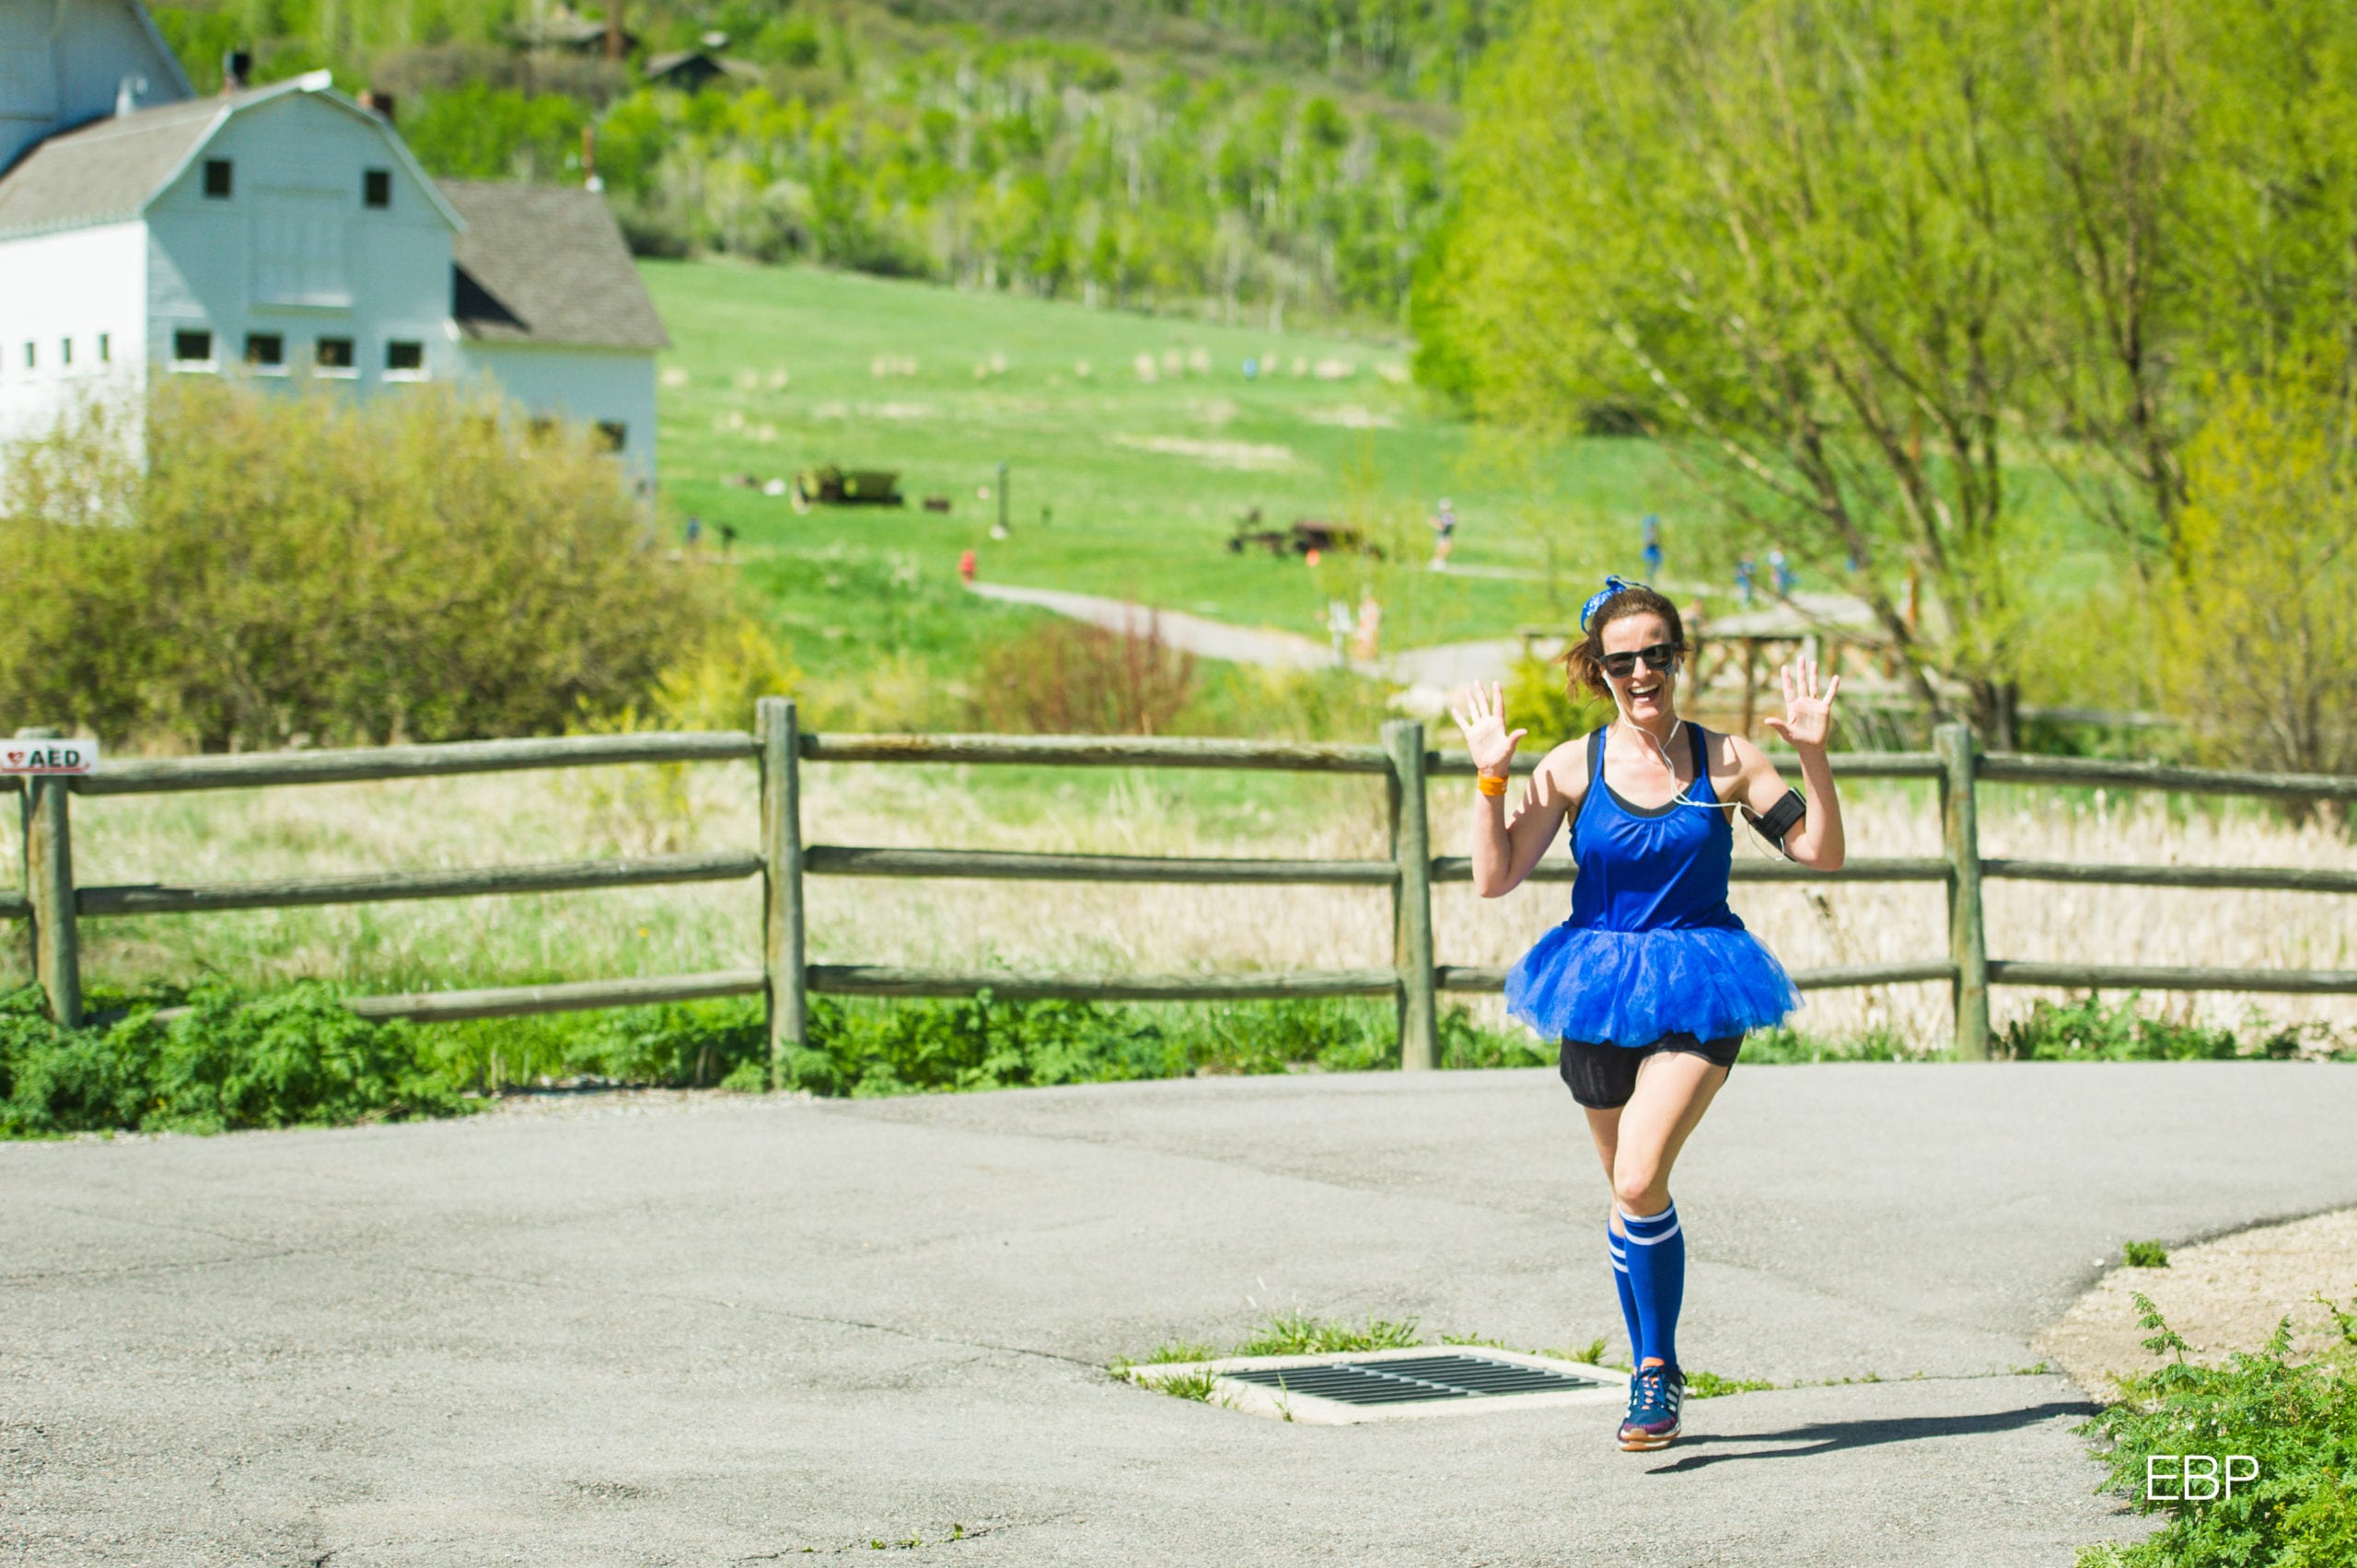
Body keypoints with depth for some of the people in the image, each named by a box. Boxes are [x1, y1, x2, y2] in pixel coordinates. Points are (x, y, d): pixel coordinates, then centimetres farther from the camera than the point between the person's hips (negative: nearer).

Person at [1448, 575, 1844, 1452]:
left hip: (1697, 994, -2)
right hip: (1600, 996, 2)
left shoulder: (1724, 762, -2)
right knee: (1634, 1198, 14)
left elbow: (1820, 853, -1)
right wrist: (1491, 778, -15)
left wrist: (1812, 754, -13)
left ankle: (1657, 1371, -4)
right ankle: (1652, 1373, 32)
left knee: (1640, 1184, -21)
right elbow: (1494, 880, -5)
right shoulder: (1572, 768, -2)